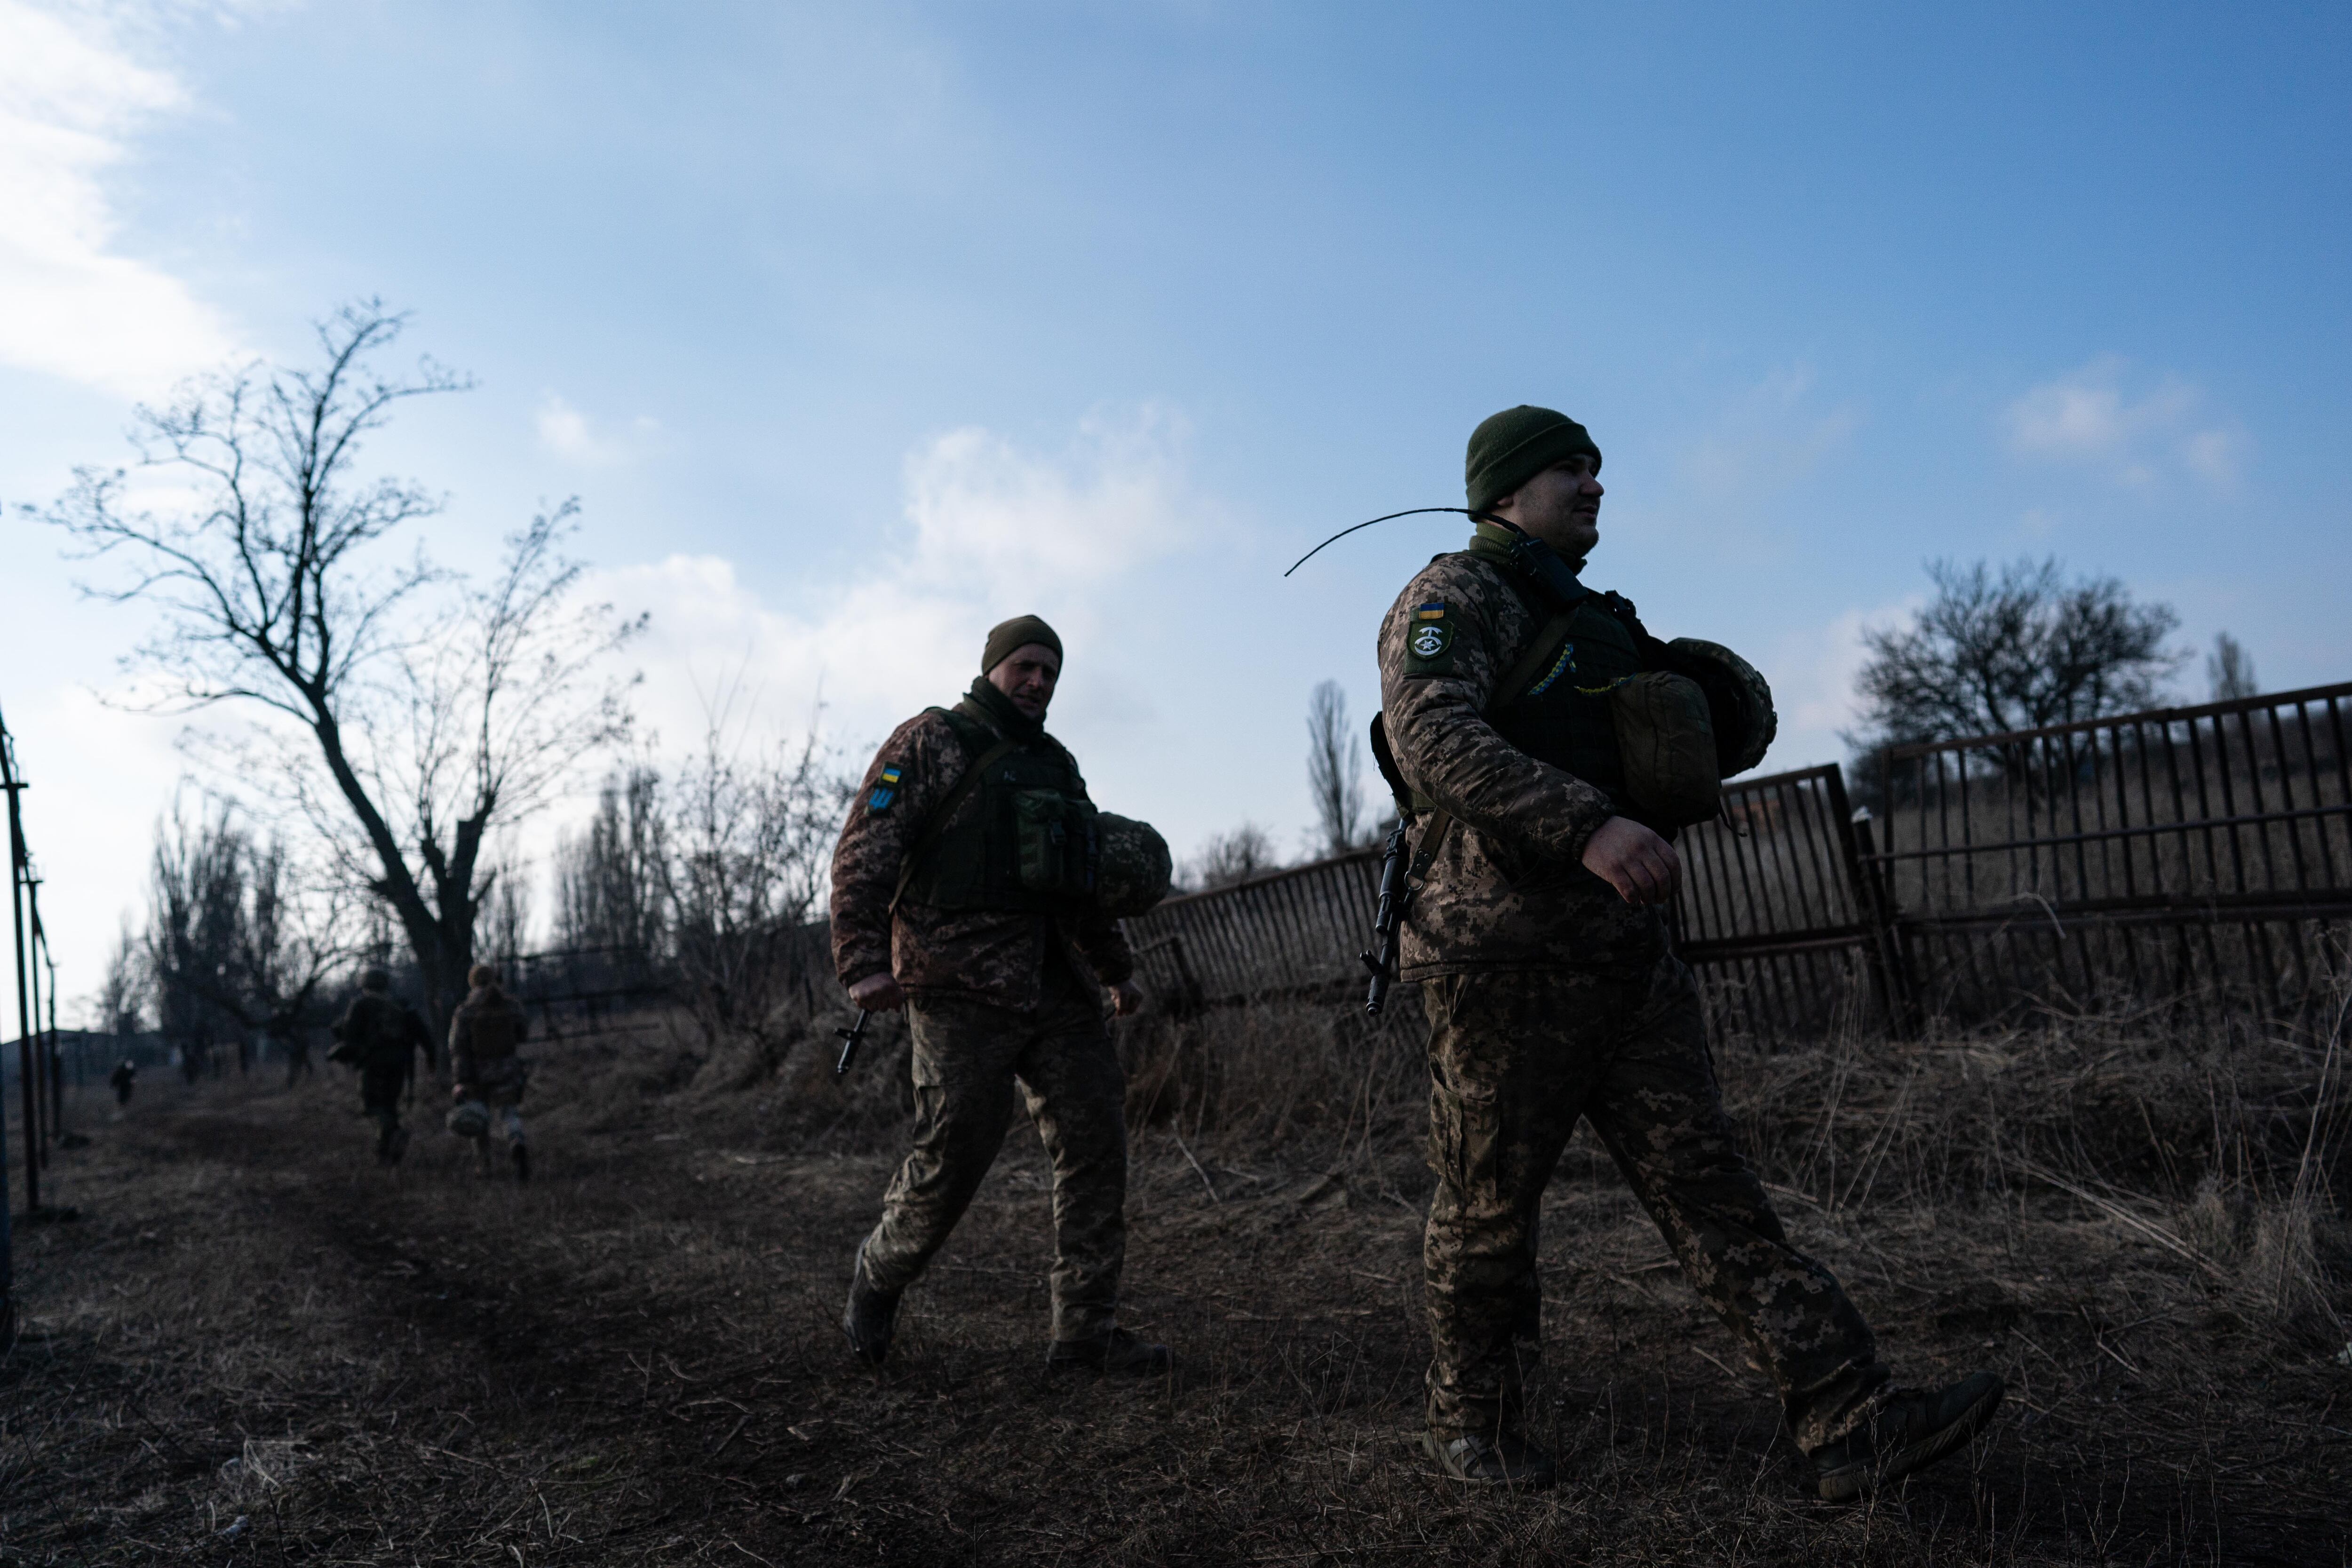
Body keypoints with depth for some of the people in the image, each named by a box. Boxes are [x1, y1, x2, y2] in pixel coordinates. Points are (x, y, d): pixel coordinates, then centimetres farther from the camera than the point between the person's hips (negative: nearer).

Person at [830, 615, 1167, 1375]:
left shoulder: (1057, 764, 22)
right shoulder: (931, 742, 1)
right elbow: (864, 853, -8)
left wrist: (1116, 967, 26)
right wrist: (864, 962, -18)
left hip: (1058, 991, 7)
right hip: (962, 991, -7)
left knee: (1096, 1145, 1)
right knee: (953, 1155, -5)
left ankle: (1085, 1331, 9)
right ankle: (879, 1277, 24)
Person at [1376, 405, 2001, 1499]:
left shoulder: (1593, 622, 22)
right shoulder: (1452, 600, -4)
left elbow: (1733, 722, 34)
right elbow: (1434, 738, -24)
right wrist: (1589, 825, -34)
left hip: (1627, 957, 8)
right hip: (1501, 960, -7)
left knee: (1706, 1185, 4)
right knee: (1488, 1206, 5)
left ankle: (1849, 1419, 3)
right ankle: (1469, 1419, 23)